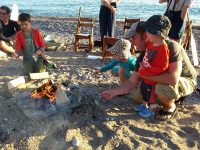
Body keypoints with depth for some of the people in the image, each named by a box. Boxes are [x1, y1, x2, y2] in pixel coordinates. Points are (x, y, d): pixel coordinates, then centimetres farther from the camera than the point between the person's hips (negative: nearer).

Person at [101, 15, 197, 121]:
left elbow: (173, 79, -43)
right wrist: (114, 92, -22)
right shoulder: (143, 56, -11)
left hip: (186, 80, -6)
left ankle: (170, 107, -3)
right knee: (137, 96, 1)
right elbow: (132, 81, -9)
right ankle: (174, 97, 16)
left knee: (163, 87, -38)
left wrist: (147, 76, -30)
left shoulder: (171, 47, -32)